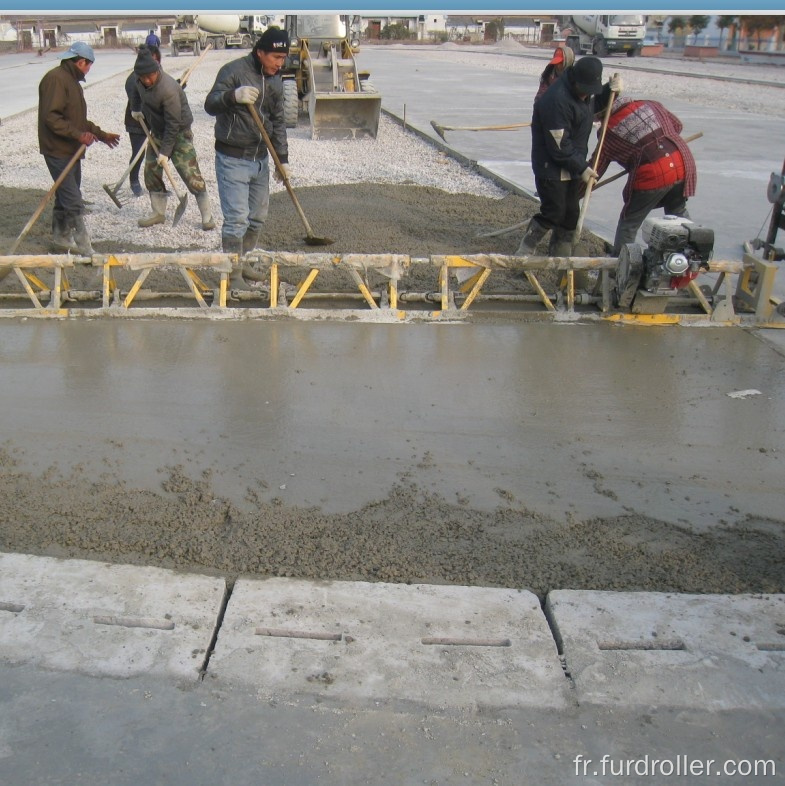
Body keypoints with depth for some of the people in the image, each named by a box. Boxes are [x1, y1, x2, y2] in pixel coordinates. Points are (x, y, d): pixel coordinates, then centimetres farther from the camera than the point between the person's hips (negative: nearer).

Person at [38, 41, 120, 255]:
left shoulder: (72, 81, 18)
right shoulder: (56, 79, -15)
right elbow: (50, 117, -24)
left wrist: (101, 134, 22)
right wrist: (78, 134, -28)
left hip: (71, 151, 10)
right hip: (58, 151, -10)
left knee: (65, 197, 18)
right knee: (74, 202, -12)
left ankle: (61, 237, 31)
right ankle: (85, 249, -12)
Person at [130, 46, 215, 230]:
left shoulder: (168, 89, -30)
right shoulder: (141, 81, -5)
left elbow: (173, 124, -28)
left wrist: (165, 151, -27)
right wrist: (135, 109, 6)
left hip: (179, 134, -8)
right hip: (157, 132, 8)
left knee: (190, 174, -13)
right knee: (151, 172, 8)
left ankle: (207, 216, -6)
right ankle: (158, 213, 21)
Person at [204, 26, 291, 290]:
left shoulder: (275, 80, 9)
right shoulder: (234, 70, -12)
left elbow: (278, 122, 14)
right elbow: (210, 105, -19)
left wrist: (283, 159, 10)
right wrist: (233, 95, -38)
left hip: (260, 159, 7)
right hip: (232, 160, -7)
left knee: (258, 217, 14)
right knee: (236, 219, -9)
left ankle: (239, 261, 32)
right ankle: (234, 275, 2)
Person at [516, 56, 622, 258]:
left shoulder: (583, 90, 2)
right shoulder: (557, 100, -27)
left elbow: (593, 105, 27)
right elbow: (559, 147, -26)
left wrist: (610, 90, 7)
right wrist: (582, 167, -18)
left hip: (572, 165, 9)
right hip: (551, 167, -9)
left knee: (571, 213, 12)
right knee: (553, 213, -7)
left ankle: (560, 257, 24)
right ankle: (523, 254, 7)